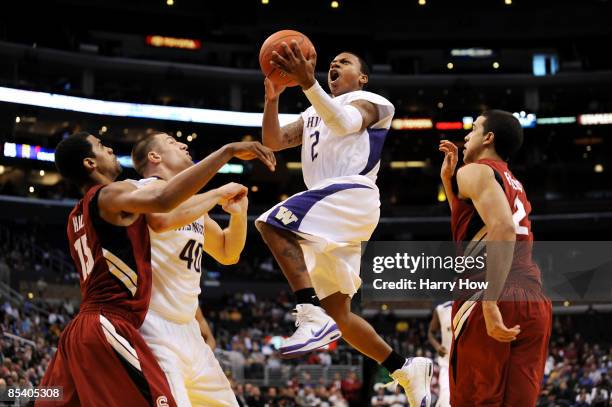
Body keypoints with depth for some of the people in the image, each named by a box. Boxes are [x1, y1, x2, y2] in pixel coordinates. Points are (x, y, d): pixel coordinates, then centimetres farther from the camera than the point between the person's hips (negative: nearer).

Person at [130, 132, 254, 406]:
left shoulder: (191, 202, 18)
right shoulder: (151, 187, -8)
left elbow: (227, 254, 25)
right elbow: (163, 219, -33)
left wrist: (239, 213, 6)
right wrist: (219, 194, -20)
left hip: (186, 330, 10)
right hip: (155, 327, -10)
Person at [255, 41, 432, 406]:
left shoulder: (370, 102, 6)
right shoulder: (313, 114, 29)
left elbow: (344, 123, -17)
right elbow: (274, 141, 17)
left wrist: (307, 83, -31)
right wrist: (272, 98, 0)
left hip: (352, 195, -8)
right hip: (329, 212, 8)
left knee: (274, 223, -31)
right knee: (337, 314, 7)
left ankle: (313, 318, -38)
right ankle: (408, 370, 17)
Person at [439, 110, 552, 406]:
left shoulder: (476, 171, 1)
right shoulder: (515, 185, 27)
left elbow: (503, 229, -17)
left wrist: (490, 303, -24)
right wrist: (448, 179, 37)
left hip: (493, 305, -8)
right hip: (535, 305, 8)